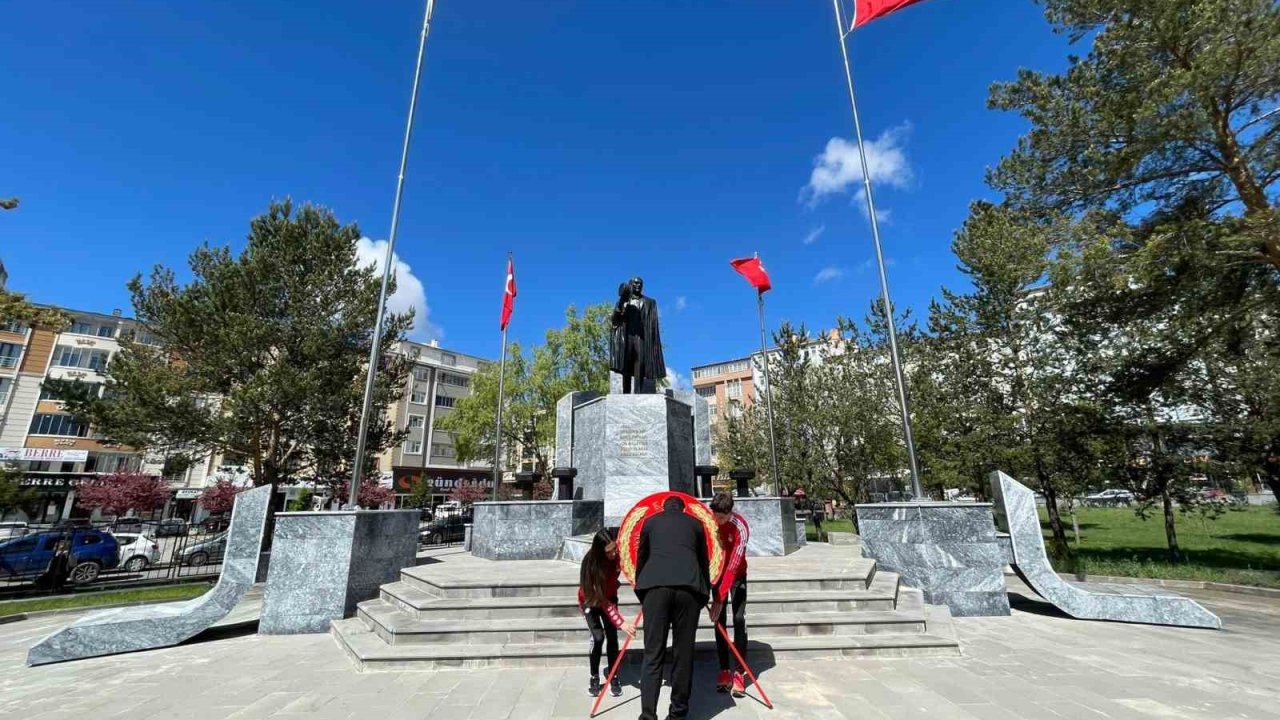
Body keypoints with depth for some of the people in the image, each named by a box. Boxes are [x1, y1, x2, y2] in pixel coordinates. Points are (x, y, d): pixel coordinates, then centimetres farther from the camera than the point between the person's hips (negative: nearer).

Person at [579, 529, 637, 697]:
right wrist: (621, 623, -43)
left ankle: (614, 677, 8)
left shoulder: (617, 555, -29)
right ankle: (594, 677, 5)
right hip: (590, 600, -3)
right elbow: (602, 601, -36)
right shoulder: (591, 564, -37)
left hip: (610, 597, 3)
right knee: (598, 637, -15)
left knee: (612, 636, -7)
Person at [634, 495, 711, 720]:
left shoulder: (650, 522, 21)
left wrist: (640, 587, 40)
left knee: (653, 654, 3)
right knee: (683, 653, 12)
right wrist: (705, 594, 39)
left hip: (655, 585, 0)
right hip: (688, 586, 1)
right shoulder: (695, 523, 22)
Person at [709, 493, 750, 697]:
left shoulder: (740, 528, -33)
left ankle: (739, 673, -1)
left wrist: (719, 598, -39)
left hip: (737, 575, -3)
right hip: (718, 572, 3)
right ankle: (724, 671, 8)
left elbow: (733, 566, -36)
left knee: (739, 620, -10)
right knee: (719, 621, 1)